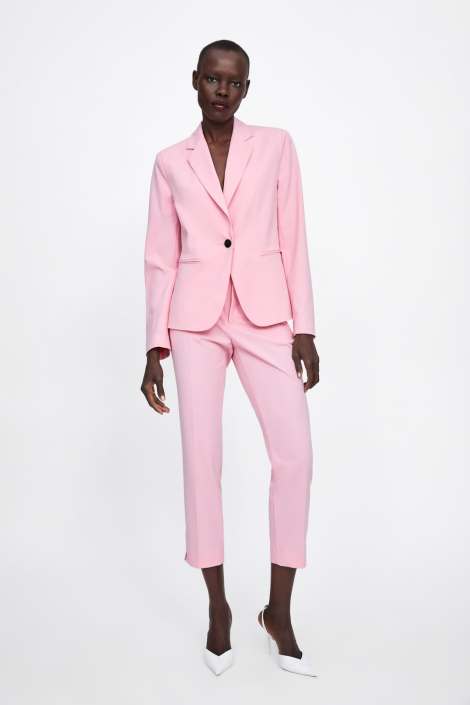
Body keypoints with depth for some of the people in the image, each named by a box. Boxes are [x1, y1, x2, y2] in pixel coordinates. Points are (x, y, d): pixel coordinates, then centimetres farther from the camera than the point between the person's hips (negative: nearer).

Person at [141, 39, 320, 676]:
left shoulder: (277, 145, 7)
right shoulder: (170, 163, 9)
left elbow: (293, 241, 5)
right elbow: (161, 259, 7)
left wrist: (304, 327, -1)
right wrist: (155, 347, 1)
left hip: (265, 313, 0)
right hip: (196, 320, 1)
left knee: (295, 454, -9)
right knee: (201, 459, -1)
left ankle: (279, 609, 9)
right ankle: (218, 606, 17)